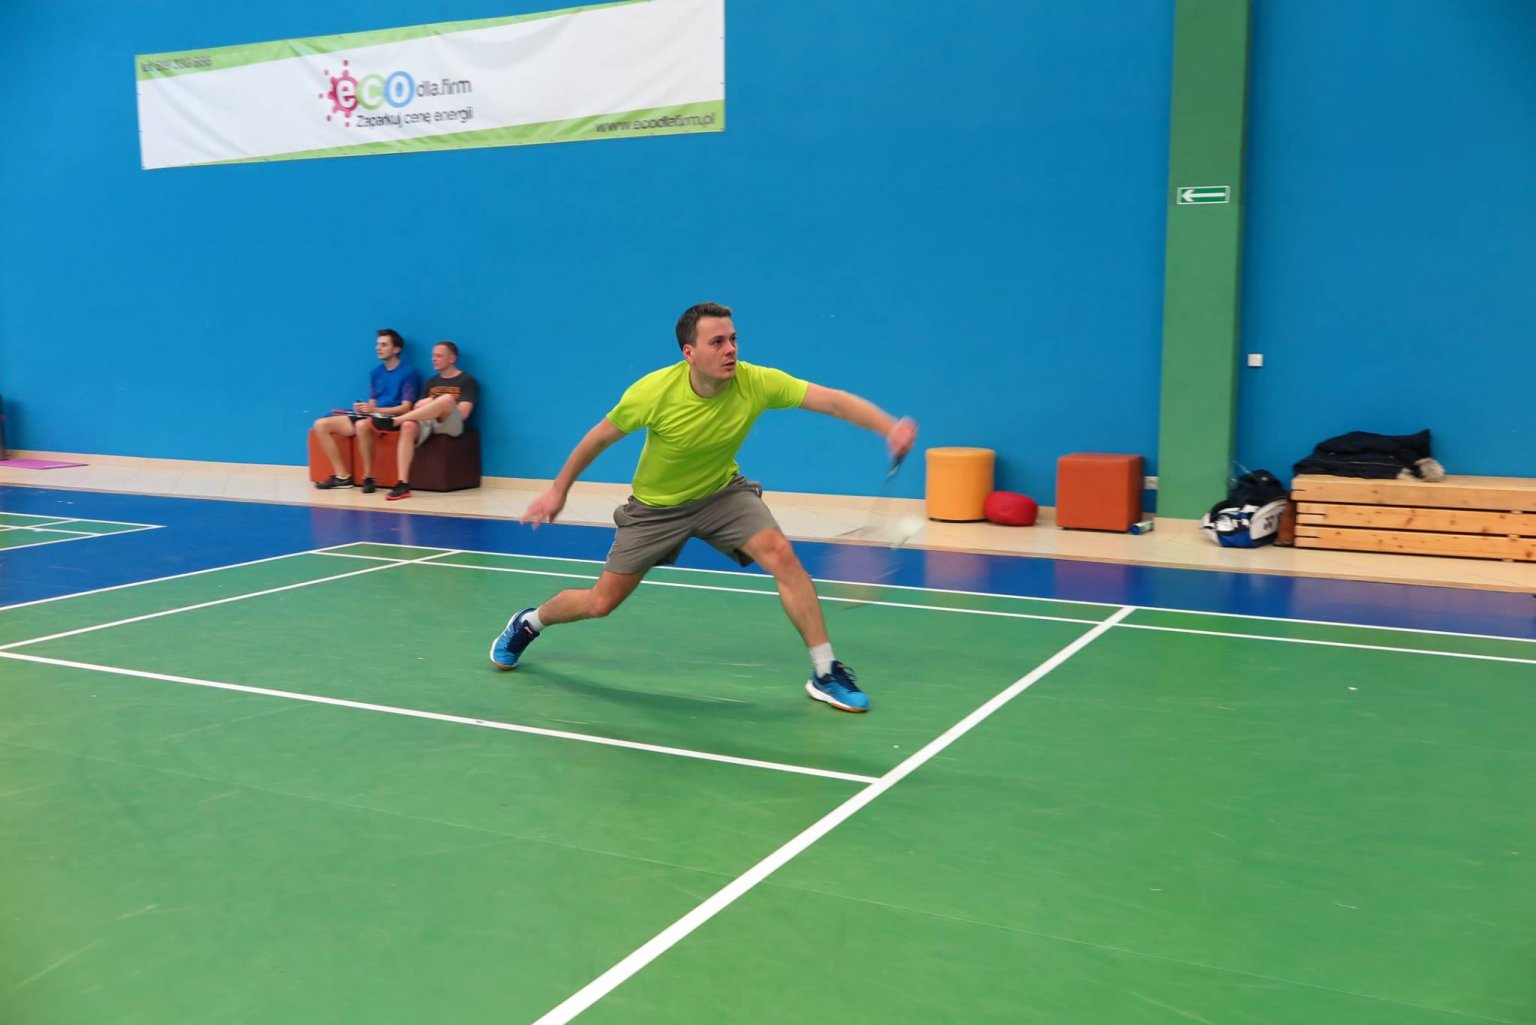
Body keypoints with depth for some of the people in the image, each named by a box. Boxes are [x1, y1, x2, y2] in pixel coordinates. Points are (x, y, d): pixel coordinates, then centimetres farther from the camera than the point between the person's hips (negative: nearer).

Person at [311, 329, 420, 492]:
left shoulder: (408, 373, -4)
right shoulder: (376, 372, 17)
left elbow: (405, 408, -11)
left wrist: (374, 410, -21)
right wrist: (363, 408, -6)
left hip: (392, 419, -8)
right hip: (370, 417, 8)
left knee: (362, 424, -41)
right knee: (321, 424, -5)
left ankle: (368, 477, -27)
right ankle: (342, 476, -9)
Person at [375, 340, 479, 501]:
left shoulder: (467, 381, 5)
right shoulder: (432, 381, 23)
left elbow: (462, 413, -7)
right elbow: (420, 407, 17)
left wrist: (432, 405, -4)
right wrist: (424, 405, -7)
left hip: (452, 425, -5)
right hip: (427, 422, 5)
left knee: (447, 399, -35)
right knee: (408, 426, -30)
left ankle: (396, 420, -30)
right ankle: (403, 484, -38)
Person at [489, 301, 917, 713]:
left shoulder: (756, 382, -25)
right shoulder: (654, 392, -28)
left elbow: (835, 400, -33)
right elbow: (600, 436, -10)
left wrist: (891, 428, -49)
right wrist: (559, 489, -2)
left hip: (723, 493, 1)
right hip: (656, 506, -1)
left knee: (782, 556, -24)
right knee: (601, 602, 4)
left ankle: (825, 673, -13)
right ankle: (528, 623, 38)